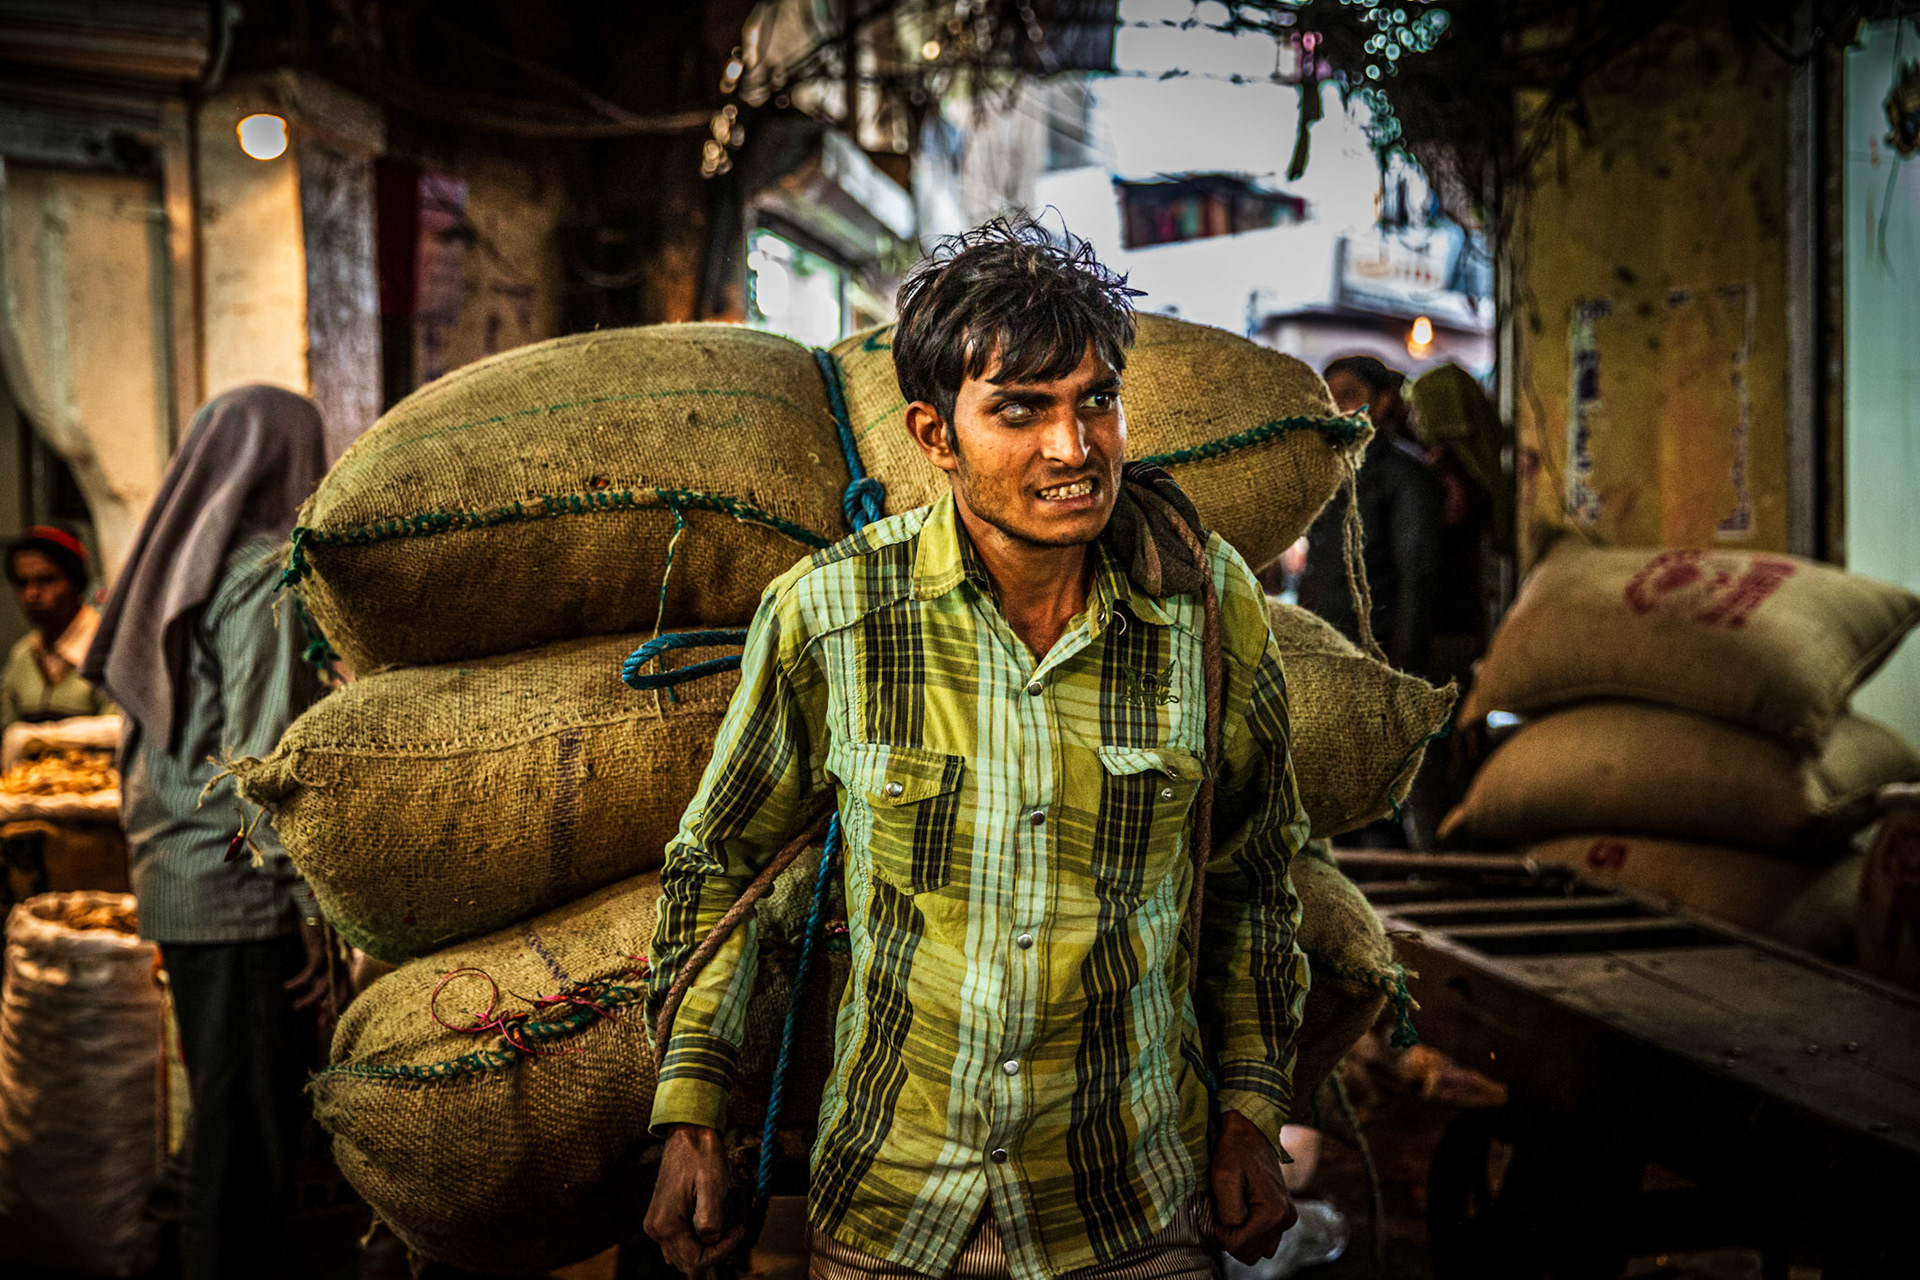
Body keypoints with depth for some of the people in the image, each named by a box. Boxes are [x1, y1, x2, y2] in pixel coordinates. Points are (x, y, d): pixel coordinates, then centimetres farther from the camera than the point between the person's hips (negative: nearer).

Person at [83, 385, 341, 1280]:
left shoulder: (175, 569, 14)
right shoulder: (264, 574, -12)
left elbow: (141, 748, 18)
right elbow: (261, 753, -19)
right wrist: (310, 903, -16)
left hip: (175, 884, 9)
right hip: (243, 893, -9)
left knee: (225, 1120, 17)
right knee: (249, 1134, -2)